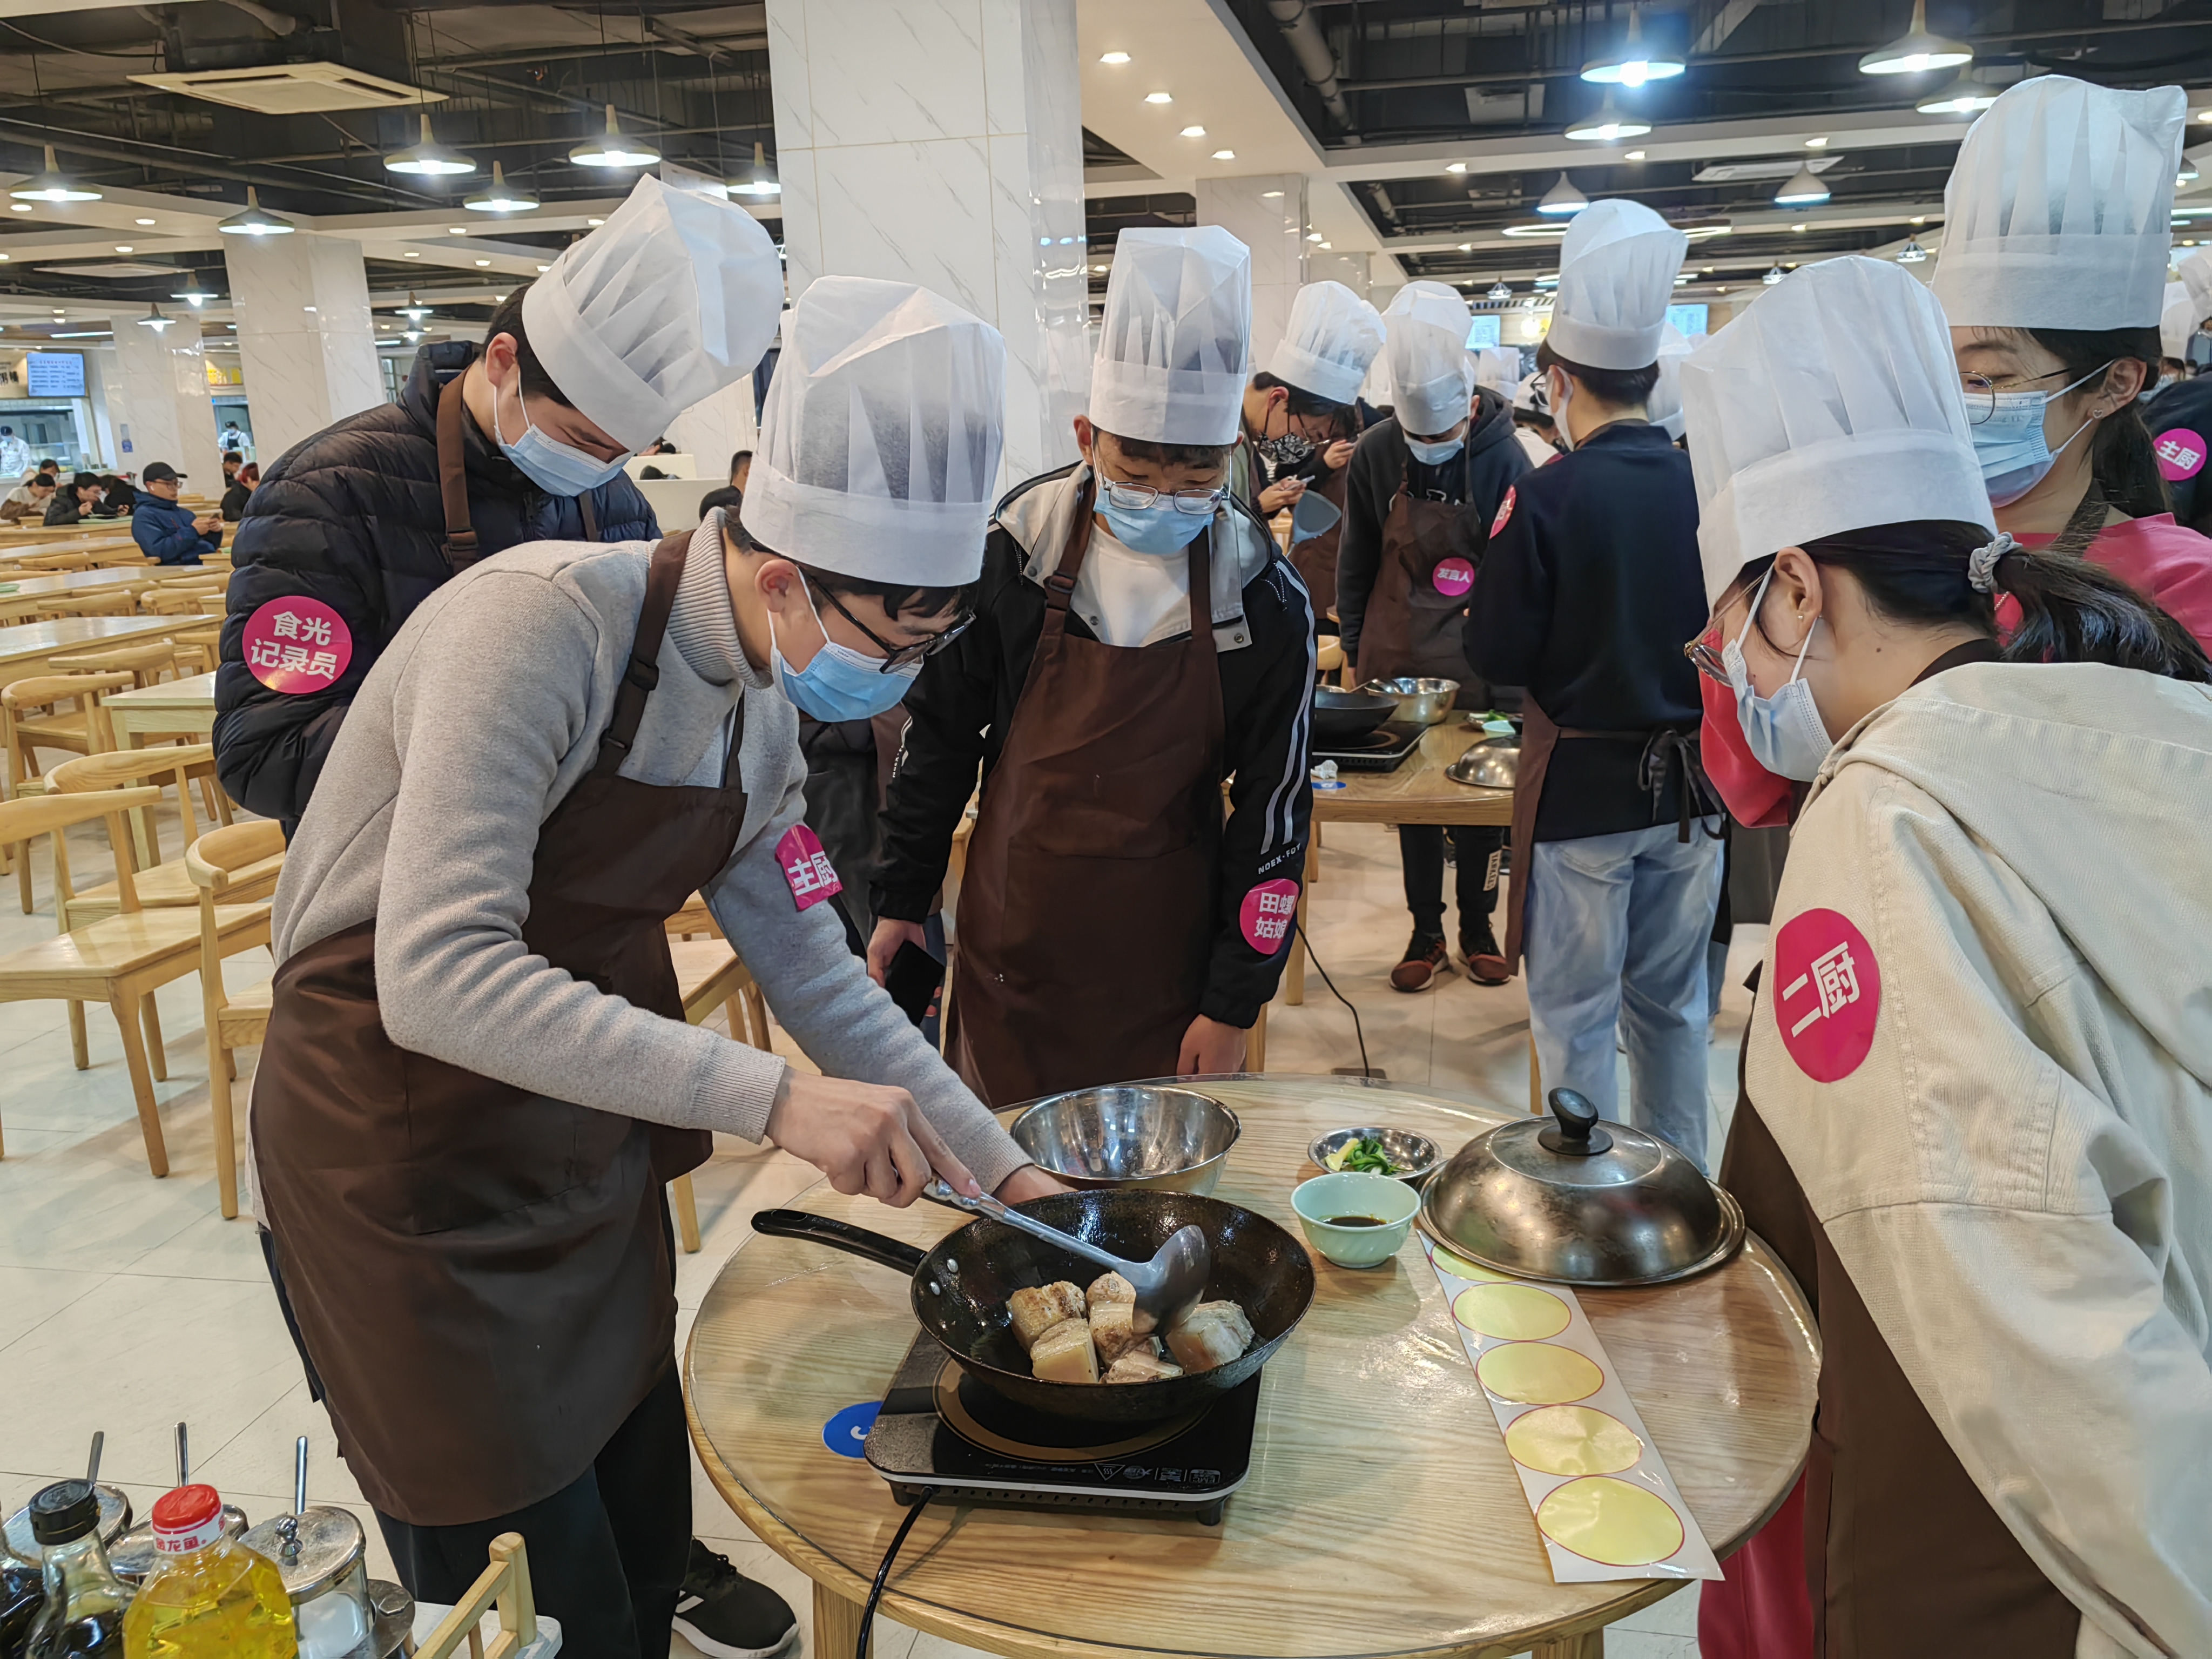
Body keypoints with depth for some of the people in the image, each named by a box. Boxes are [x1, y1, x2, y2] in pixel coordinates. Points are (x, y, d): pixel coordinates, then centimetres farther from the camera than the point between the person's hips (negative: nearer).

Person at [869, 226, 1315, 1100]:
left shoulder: (1264, 601, -10)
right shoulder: (1014, 550, -9)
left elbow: (1274, 809, -4)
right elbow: (940, 733, 3)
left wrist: (1235, 1002, -4)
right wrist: (901, 897, 6)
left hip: (1164, 959, -1)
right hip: (1010, 942, 1)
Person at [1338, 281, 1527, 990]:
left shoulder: (1503, 457, -12)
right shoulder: (1376, 453, -7)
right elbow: (1356, 561, 4)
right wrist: (1356, 650, 5)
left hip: (1483, 665, -1)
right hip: (1400, 659, 2)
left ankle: (1477, 925, 28)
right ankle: (1426, 931, 25)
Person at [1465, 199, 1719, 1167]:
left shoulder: (1546, 498, -17)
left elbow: (1495, 658, -13)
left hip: (1582, 786, -5)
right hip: (1691, 781, 5)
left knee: (1575, 1012, 8)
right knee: (1673, 1003, 19)